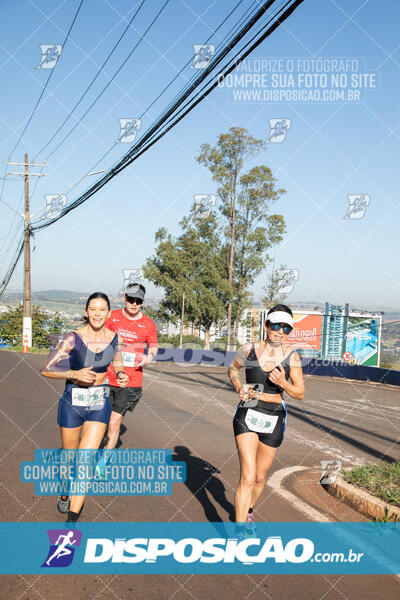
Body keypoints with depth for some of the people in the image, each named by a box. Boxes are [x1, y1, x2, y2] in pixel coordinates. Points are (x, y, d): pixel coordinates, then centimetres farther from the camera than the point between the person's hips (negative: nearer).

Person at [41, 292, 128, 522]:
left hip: (100, 404, 2)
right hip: (73, 402, -1)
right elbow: (47, 369, -13)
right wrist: (75, 374, -26)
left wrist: (121, 374, -6)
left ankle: (73, 516, 2)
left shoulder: (113, 337, -5)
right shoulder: (73, 338, -16)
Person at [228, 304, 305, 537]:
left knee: (260, 477, 17)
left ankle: (249, 512, 46)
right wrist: (239, 387, -5)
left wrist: (283, 383, -24)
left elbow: (301, 393, -6)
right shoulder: (249, 349, -6)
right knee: (248, 477, -14)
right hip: (247, 415, -1)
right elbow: (233, 369, 14)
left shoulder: (291, 356, -8)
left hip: (274, 420, 1)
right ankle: (240, 532, -7)